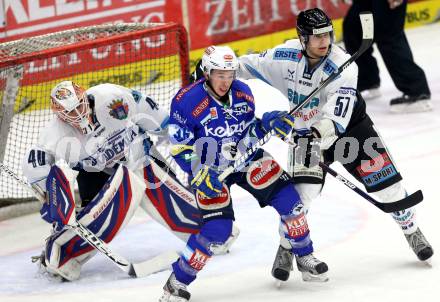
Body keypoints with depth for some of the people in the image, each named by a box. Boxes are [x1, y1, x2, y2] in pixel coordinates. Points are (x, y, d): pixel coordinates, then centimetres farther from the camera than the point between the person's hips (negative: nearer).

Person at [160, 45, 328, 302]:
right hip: (210, 169, -5)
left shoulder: (243, 93, -5)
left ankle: (305, 257, 14)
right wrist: (201, 174, -27)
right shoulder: (187, 101, -20)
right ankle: (178, 281, -1)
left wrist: (269, 124, -15)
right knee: (217, 228, -18)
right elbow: (180, 148, -16)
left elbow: (249, 132, 4)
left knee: (287, 197, -8)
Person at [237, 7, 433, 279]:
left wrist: (328, 126, -58)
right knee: (303, 189, -19)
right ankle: (286, 249, 1)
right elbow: (249, 66, -1)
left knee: (385, 180, -1)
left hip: (350, 124, 0)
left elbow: (340, 106, -39)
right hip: (307, 132, 1)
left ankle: (412, 232, 25)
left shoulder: (342, 65, -26)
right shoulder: (286, 56, -17)